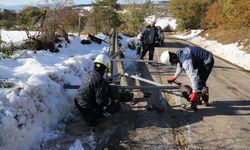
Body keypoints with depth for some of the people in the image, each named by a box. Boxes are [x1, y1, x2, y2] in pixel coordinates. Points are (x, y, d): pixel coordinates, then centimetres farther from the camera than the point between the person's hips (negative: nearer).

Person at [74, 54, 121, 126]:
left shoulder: (89, 75, 3)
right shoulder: (100, 80, -23)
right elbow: (101, 101, -23)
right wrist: (113, 101, -6)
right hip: (89, 110, -9)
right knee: (117, 106, -2)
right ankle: (93, 118, -1)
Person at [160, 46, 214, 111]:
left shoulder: (185, 60, -35)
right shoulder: (178, 54, -3)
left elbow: (192, 75, -39)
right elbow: (180, 66, 18)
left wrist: (194, 92, -39)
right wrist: (174, 77, 29)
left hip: (207, 62, -10)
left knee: (198, 82, -11)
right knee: (201, 82, 21)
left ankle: (193, 105, -6)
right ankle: (205, 100, 37)